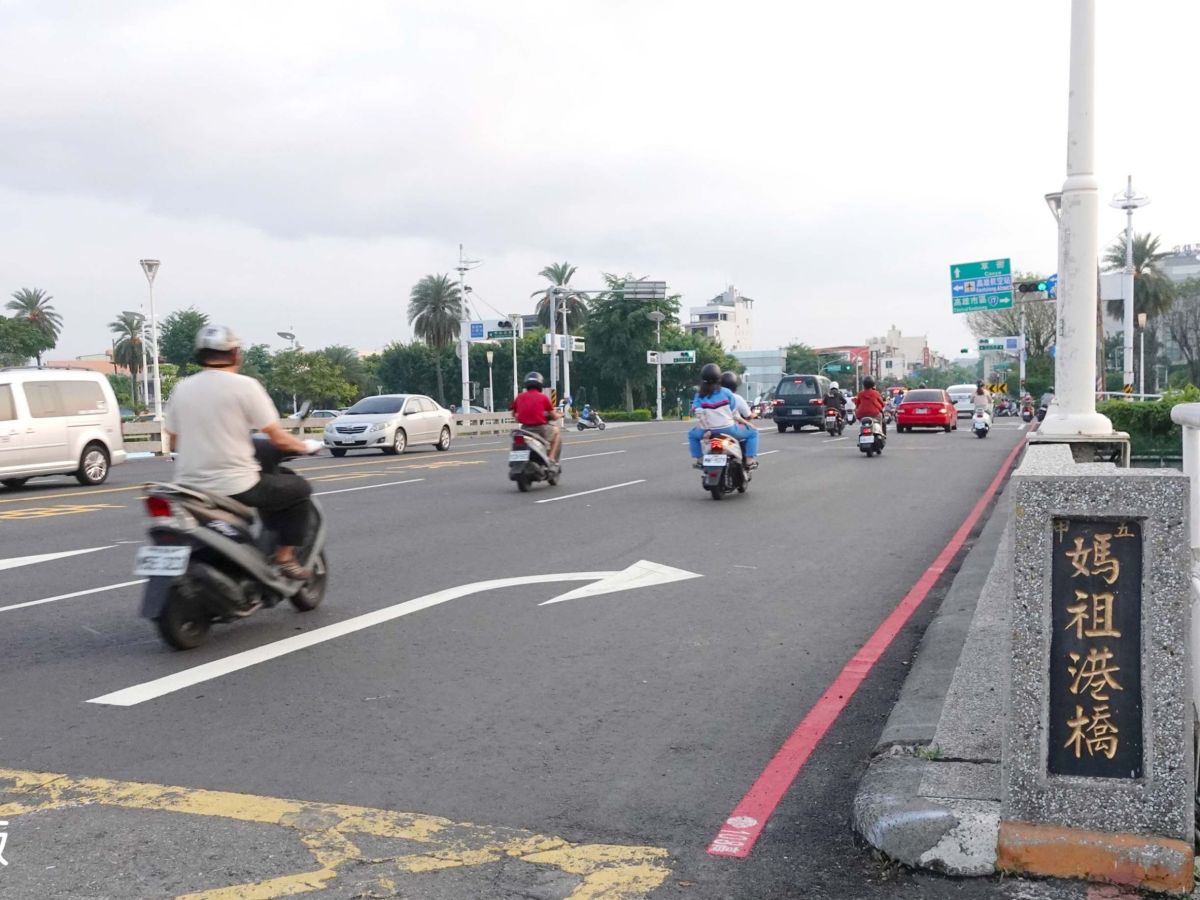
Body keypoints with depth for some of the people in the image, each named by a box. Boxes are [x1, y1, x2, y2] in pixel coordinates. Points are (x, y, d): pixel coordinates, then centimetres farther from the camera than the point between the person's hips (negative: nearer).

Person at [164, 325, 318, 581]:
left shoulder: (181, 389, 8)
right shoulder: (244, 386, -8)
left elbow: (174, 441, 13)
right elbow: (277, 438, -7)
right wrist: (306, 446, 11)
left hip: (189, 487, 6)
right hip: (235, 487, -6)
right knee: (300, 488, 13)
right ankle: (285, 557, 7)